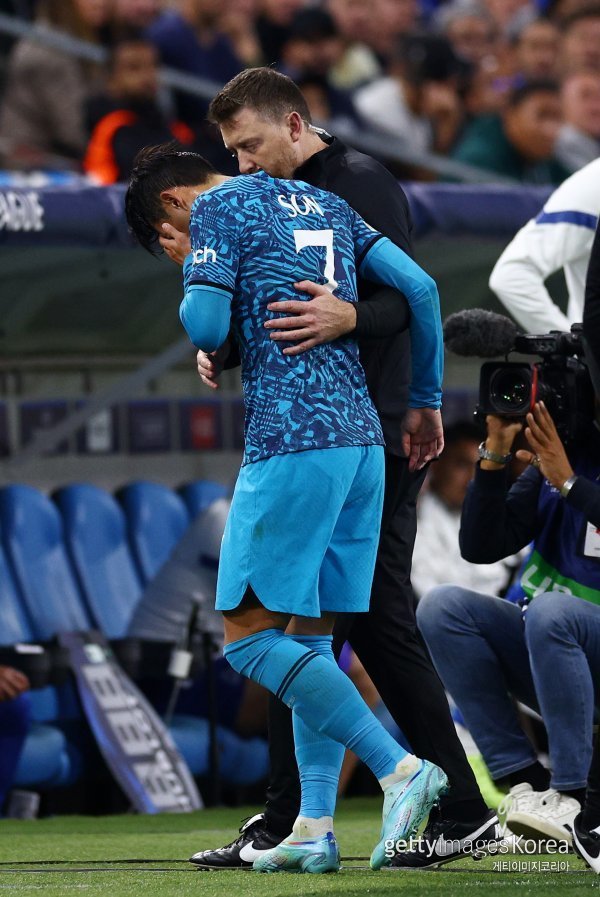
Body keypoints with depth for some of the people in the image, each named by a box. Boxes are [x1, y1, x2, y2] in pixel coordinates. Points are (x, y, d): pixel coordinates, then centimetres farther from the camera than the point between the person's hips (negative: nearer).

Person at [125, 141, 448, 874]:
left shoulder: (218, 209, 0)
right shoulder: (325, 204, 21)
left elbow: (206, 327, -9)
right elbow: (420, 288, 16)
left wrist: (193, 297, 14)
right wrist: (427, 402, 23)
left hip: (291, 442, -8)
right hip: (363, 441, 8)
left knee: (249, 636, -5)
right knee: (310, 635, 10)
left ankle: (399, 768, -15)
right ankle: (316, 827, 4)